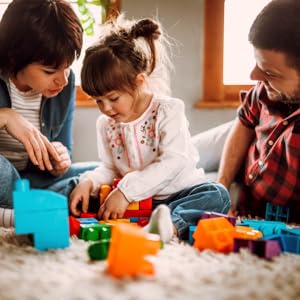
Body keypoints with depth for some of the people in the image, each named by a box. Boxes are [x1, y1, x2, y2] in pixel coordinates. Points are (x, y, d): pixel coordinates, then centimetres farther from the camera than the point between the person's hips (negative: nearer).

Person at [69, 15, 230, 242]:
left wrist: (126, 190, -31)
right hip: (137, 204, 4)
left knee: (218, 195, -30)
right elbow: (109, 169, 12)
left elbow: (174, 161, -23)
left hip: (180, 193, -4)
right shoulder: (106, 124, 7)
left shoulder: (167, 110, -11)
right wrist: (89, 181, -13)